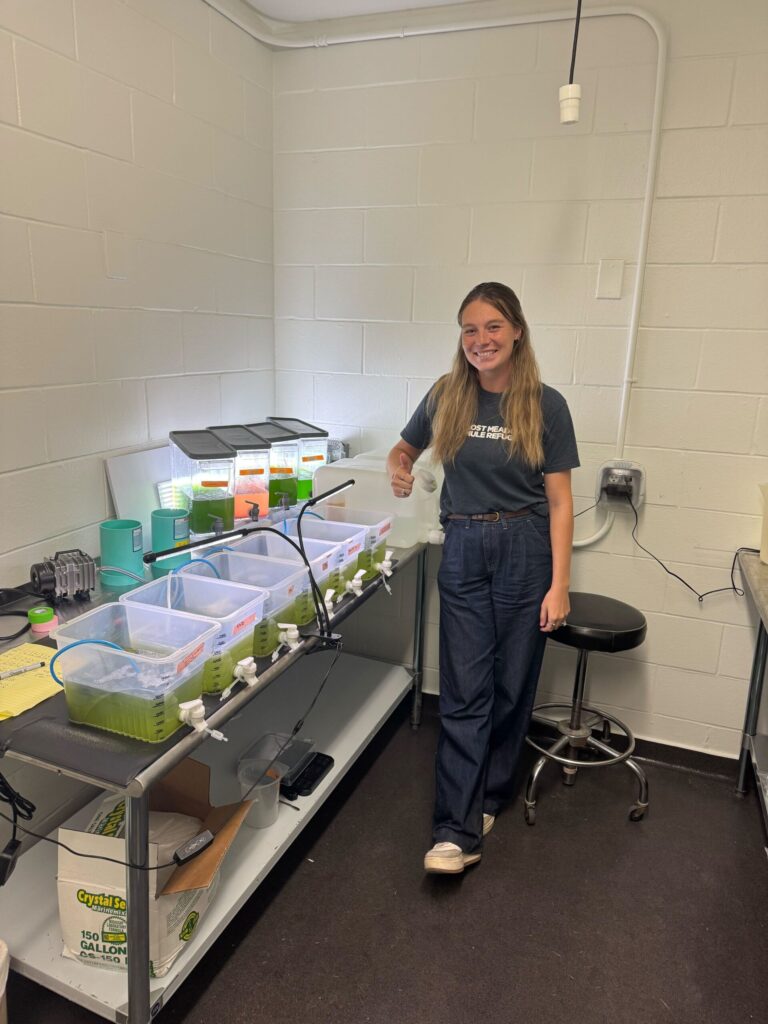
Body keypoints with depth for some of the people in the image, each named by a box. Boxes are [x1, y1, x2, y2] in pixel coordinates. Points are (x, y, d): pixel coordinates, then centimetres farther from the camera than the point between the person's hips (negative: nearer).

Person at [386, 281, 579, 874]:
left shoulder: (544, 405, -4)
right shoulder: (446, 397, 2)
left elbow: (560, 501, -5)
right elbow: (404, 450, 17)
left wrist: (559, 585, -9)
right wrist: (398, 471, -7)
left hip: (526, 552, -1)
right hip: (463, 552, 2)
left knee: (512, 685, 10)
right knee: (464, 692, 1)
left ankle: (490, 794, 32)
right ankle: (458, 832, 7)